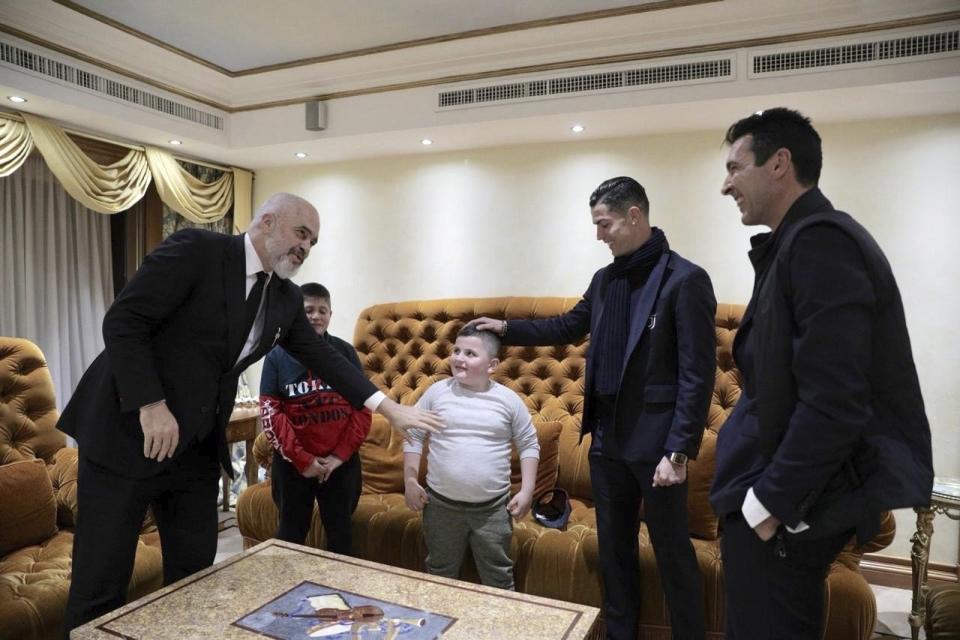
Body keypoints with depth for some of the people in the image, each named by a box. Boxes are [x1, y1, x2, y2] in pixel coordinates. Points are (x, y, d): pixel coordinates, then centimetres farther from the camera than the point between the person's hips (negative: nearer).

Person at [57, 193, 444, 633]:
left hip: (197, 448, 6)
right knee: (101, 583, 3)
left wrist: (389, 408, 0)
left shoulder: (286, 299, 6)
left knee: (195, 572, 12)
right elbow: (122, 321, -16)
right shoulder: (196, 249, -13)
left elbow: (322, 356, 7)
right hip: (128, 430, -6)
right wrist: (151, 405, -22)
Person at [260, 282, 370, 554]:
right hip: (293, 463, 0)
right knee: (291, 532, 16)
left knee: (340, 531, 15)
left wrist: (340, 455, -8)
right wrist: (301, 458, -11)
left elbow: (363, 407, -1)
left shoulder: (345, 352, 0)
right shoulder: (277, 355, -3)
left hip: (342, 462, 1)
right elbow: (270, 411, -6)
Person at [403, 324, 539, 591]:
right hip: (441, 504, 1)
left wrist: (526, 491, -3)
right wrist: (410, 481, -3)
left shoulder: (509, 399, -4)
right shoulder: (436, 392, -3)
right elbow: (413, 436, 3)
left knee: (498, 578, 14)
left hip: (493, 508, -1)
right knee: (440, 574, 19)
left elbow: (529, 445, 3)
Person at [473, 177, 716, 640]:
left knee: (673, 555, 8)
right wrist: (507, 329, 15)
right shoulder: (605, 279, 8)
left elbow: (698, 375, -15)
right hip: (607, 439, 7)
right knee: (614, 549, 18)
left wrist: (678, 451, -18)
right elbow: (570, 327, 23)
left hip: (654, 442, -6)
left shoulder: (685, 280, -12)